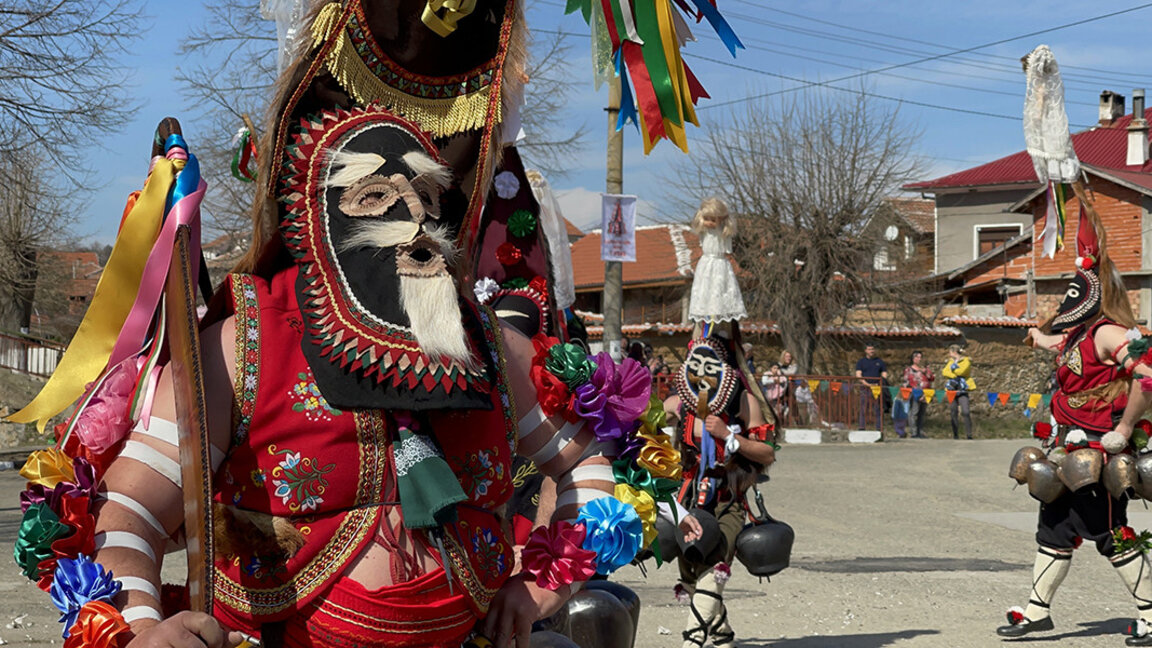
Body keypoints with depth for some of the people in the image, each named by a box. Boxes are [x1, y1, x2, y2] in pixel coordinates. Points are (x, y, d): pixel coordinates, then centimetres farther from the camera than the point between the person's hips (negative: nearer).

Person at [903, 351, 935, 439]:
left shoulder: (926, 369, 18)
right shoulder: (908, 369, 9)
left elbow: (932, 378, 6)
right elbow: (906, 382, 5)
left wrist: (925, 372, -7)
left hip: (925, 394, 4)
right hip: (914, 394, -4)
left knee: (921, 413, 7)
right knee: (914, 412, -12)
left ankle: (921, 432, 11)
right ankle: (914, 433, -12)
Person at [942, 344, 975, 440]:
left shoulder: (966, 360, -1)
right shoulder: (951, 361, 16)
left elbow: (961, 371, -17)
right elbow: (944, 372, 1)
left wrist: (952, 367, -3)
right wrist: (954, 375, -14)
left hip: (962, 389, -5)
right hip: (952, 389, 5)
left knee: (966, 412, -15)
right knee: (954, 413, 5)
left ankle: (969, 435, -12)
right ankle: (955, 436, 10)